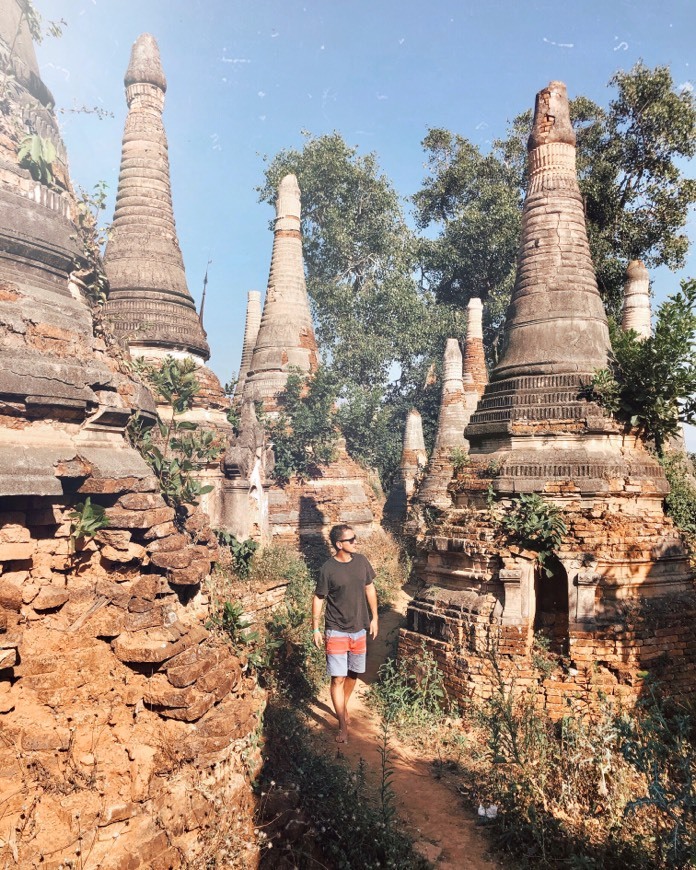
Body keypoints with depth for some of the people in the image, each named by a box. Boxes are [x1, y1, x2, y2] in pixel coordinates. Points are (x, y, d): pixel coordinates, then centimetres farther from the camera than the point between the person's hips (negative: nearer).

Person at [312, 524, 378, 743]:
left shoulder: (361, 561, -3)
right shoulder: (328, 568, -16)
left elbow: (369, 588, 9)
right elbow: (318, 599, -8)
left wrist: (374, 617, 9)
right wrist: (315, 629, -7)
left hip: (359, 629, 5)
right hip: (336, 632, -4)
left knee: (353, 674, 18)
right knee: (338, 678, -4)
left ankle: (343, 708, 42)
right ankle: (343, 725, 10)